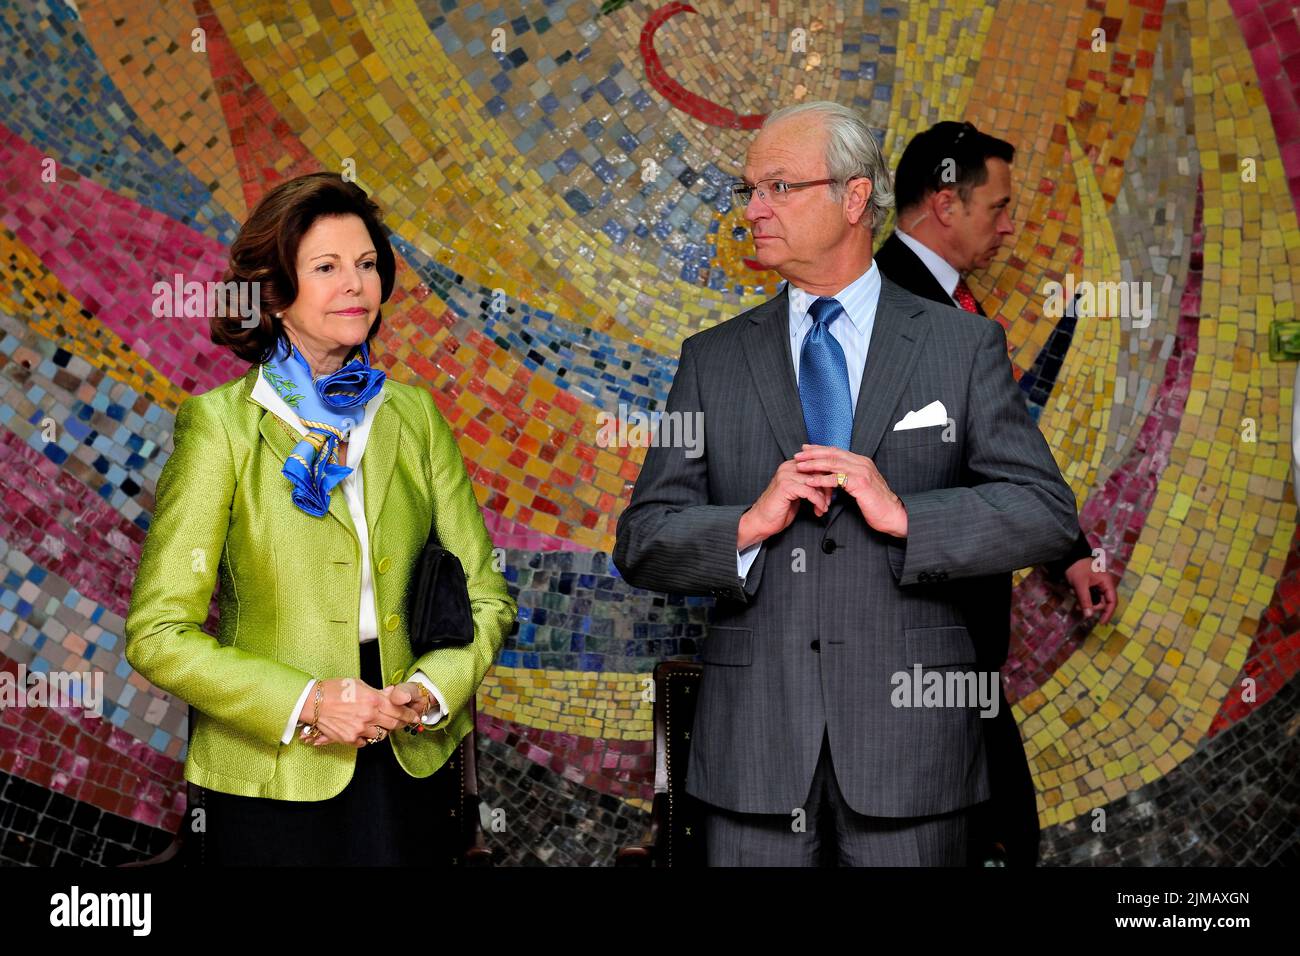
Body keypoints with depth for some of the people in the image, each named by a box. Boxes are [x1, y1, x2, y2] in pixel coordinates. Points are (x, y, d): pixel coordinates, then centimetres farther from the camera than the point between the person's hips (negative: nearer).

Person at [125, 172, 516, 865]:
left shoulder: (413, 415, 6)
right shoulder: (221, 424, -6)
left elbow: (485, 595, 8)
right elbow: (157, 633, -9)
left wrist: (427, 691, -10)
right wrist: (305, 702, -18)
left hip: (407, 768, 3)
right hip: (270, 779, -3)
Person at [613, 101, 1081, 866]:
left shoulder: (964, 347, 4)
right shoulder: (712, 360, 9)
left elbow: (1049, 514, -2)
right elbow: (641, 540, 5)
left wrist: (905, 515, -16)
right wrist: (748, 525, -14)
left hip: (907, 737, -1)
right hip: (754, 743, 1)